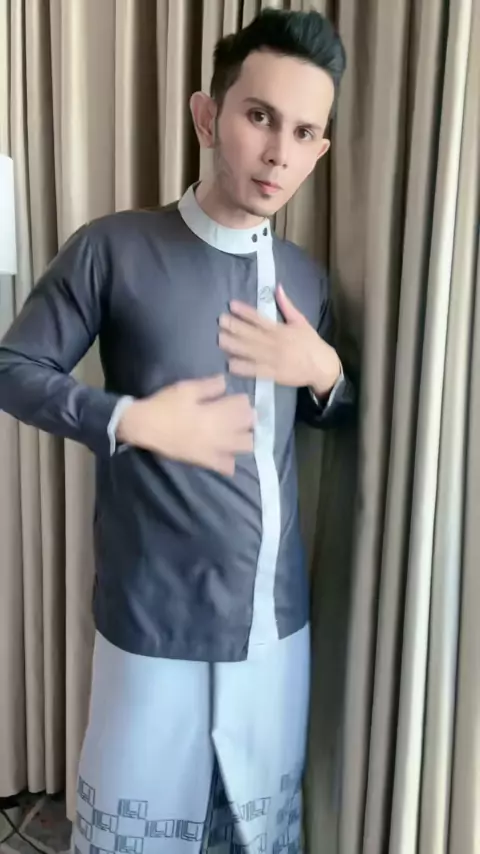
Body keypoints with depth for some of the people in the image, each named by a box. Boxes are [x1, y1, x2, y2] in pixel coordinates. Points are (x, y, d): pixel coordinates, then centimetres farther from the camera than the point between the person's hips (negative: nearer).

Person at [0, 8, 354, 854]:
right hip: (154, 625, -4)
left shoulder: (307, 279, 5)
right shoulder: (113, 249, -10)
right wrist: (130, 421, -19)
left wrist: (325, 373, -6)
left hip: (278, 619, 5)